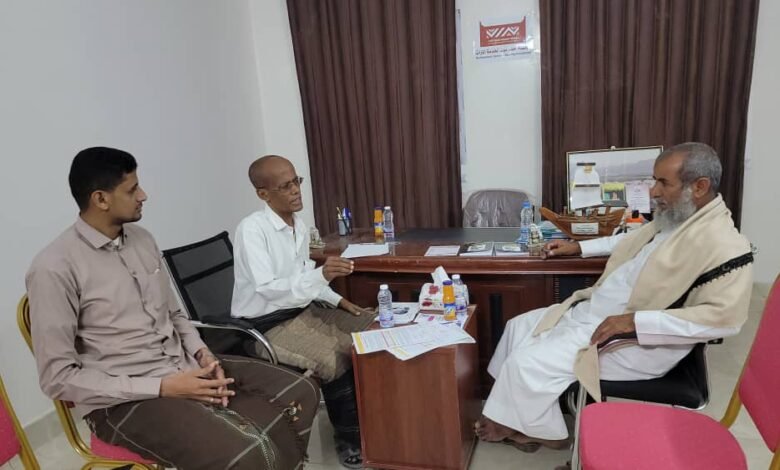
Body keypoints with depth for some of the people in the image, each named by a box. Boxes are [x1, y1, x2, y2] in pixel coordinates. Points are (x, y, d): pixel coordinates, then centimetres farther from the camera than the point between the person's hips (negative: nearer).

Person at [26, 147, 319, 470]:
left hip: (185, 367, 7)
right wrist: (161, 387, -20)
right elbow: (58, 377, -14)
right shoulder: (55, 268, -15)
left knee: (301, 393, -3)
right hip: (124, 398, -7)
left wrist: (201, 352, -4)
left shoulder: (142, 240, 8)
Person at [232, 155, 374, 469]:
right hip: (266, 325, -8)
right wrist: (321, 275, -39)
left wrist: (337, 300, 5)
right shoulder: (252, 229, -20)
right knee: (335, 359, -24)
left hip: (302, 311, 8)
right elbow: (266, 289, -28)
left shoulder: (300, 227, 4)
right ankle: (349, 437, 1)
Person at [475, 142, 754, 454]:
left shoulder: (724, 246, -22)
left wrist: (635, 321, -33)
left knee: (527, 361, -16)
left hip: (637, 342, -10)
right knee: (520, 327, 9)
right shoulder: (674, 217, 8)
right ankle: (514, 414, 20)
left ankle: (540, 431, 13)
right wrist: (579, 247, 19)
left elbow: (724, 317, -29)